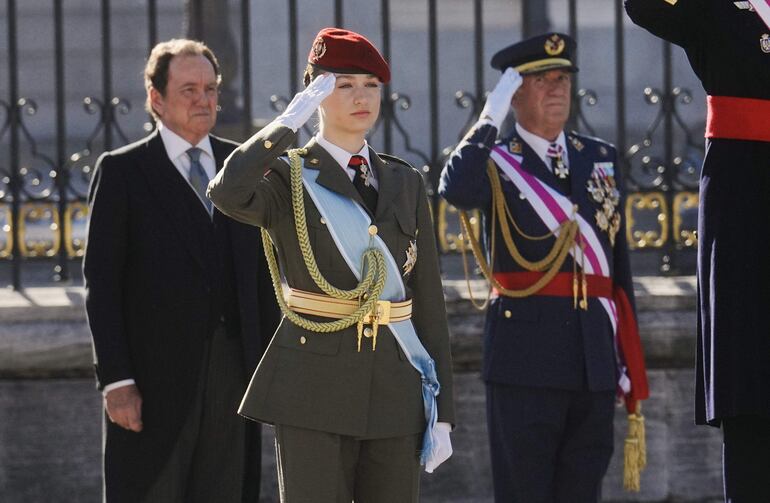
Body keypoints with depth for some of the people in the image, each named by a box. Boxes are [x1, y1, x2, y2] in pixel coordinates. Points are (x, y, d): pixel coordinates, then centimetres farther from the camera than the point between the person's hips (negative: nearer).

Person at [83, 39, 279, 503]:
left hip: (234, 372, 4)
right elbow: (102, 284, -4)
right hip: (155, 376, -4)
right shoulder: (122, 172, 0)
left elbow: (263, 272, 15)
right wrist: (116, 379, -11)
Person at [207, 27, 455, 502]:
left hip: (396, 391, 4)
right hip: (315, 388, -4)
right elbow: (227, 194, -26)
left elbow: (429, 299, 11)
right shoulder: (287, 179, -1)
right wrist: (289, 123, -17)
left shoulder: (405, 183, 12)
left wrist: (442, 411, 6)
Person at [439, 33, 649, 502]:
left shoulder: (602, 158, 15)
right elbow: (455, 191, -24)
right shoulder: (496, 162, 1)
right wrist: (491, 119, -17)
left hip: (594, 358, 4)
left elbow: (619, 265, 15)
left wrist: (628, 357, 12)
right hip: (526, 355, -4)